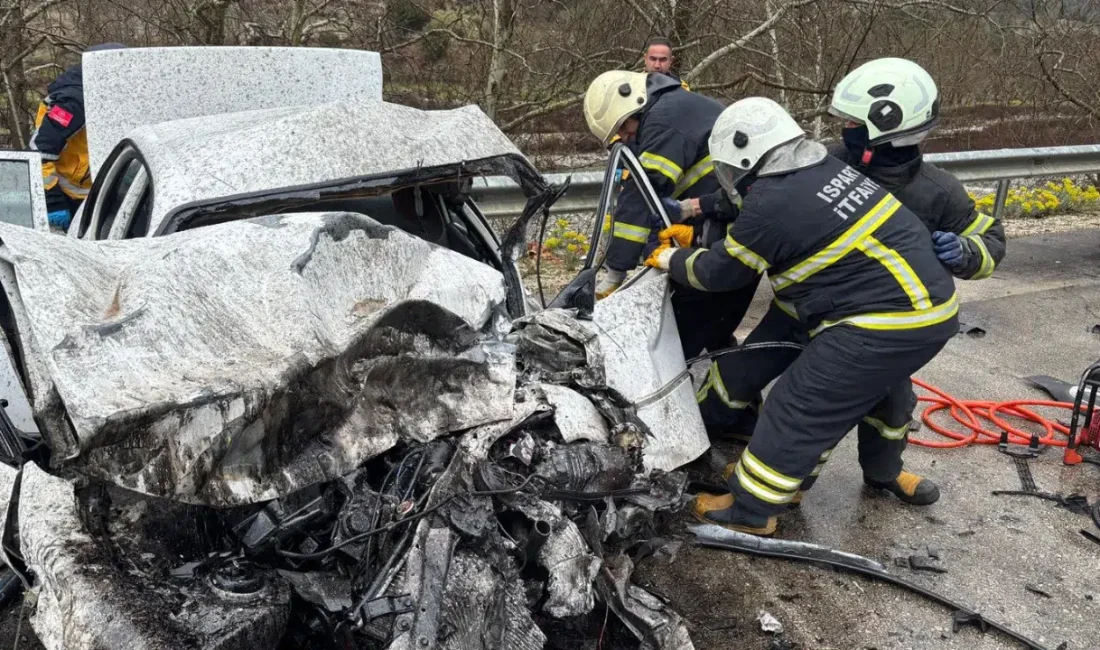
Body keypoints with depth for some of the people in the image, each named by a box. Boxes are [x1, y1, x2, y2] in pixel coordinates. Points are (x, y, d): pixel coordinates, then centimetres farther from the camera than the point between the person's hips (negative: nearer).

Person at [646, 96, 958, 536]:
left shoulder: (771, 204, -16)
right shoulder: (822, 169, 10)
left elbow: (721, 273, -1)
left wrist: (669, 260, 16)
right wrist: (693, 234, 26)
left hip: (886, 326, -9)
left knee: (799, 408, 1)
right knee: (872, 386, 31)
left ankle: (749, 511, 12)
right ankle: (883, 471, 50)